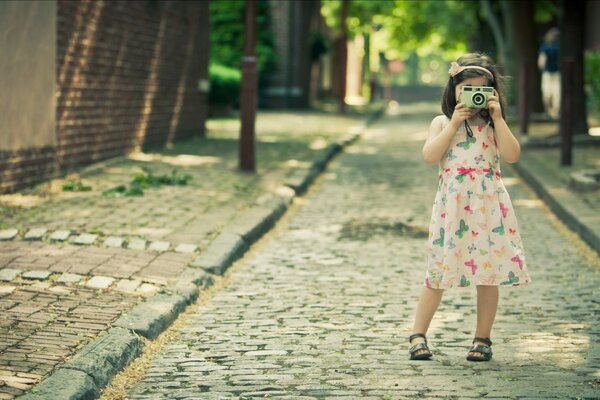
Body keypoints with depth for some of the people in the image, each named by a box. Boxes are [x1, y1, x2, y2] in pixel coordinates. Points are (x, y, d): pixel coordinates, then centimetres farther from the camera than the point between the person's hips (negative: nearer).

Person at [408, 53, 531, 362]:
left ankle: (482, 339, 12)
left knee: (488, 274, 1)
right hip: (452, 206, -1)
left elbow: (512, 155, -4)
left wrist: (498, 118, -7)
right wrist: (454, 124, -10)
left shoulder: (494, 124, 11)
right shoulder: (442, 123, 8)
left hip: (489, 206, 1)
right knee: (439, 272, 0)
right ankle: (418, 335, 10)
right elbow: (430, 155, -8)